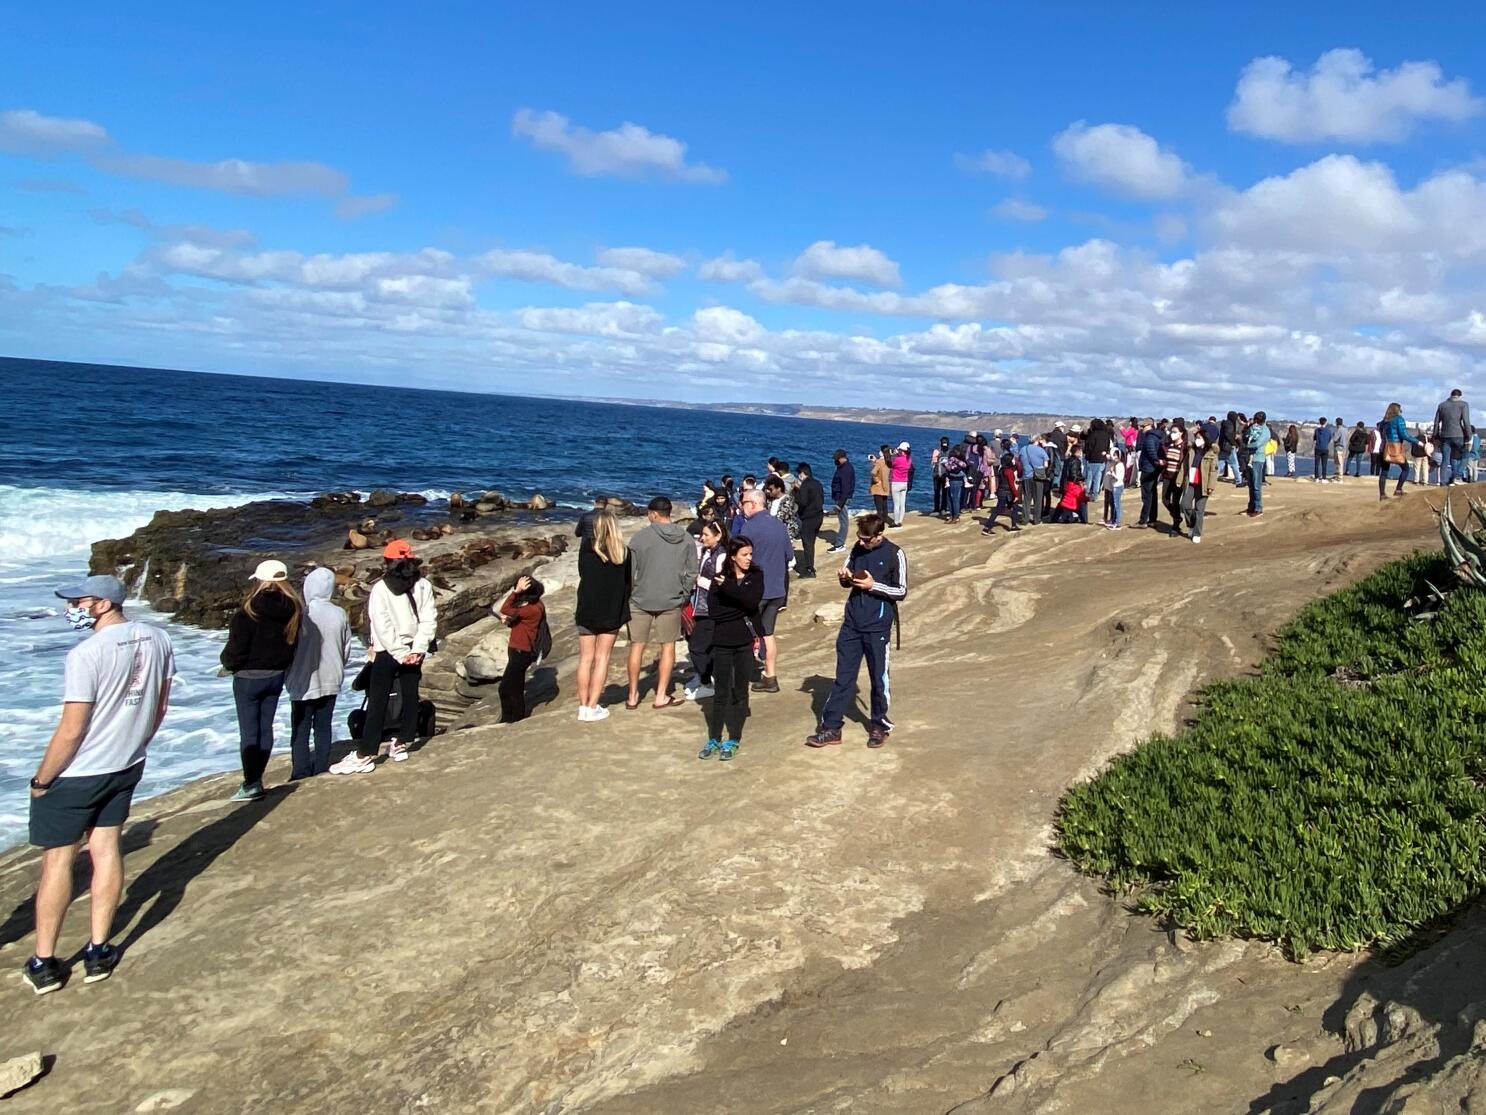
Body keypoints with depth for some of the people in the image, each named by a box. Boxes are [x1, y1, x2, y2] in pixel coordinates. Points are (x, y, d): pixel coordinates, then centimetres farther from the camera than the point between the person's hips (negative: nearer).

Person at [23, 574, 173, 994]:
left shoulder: (87, 654, -24)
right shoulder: (157, 639, -3)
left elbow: (71, 731, -21)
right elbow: (160, 706, 8)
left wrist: (40, 780, -8)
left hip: (76, 772, -6)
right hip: (126, 767, 6)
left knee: (57, 860, 7)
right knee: (106, 849, 14)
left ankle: (43, 964, 18)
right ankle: (98, 952, 20)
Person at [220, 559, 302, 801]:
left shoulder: (249, 614, -19)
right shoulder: (293, 610, -3)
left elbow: (236, 649, -15)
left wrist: (228, 662, 5)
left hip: (249, 677, -5)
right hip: (277, 675, 5)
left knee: (249, 731, 2)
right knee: (265, 728, 13)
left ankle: (251, 785, 4)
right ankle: (256, 780, 20)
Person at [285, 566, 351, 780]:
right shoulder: (340, 614, -5)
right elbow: (346, 649, 5)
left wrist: (288, 677, 8)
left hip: (304, 682, -4)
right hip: (331, 681, 4)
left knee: (300, 729, 5)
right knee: (324, 726, 16)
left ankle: (301, 773, 4)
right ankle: (321, 767, 21)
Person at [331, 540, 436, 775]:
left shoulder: (380, 589, -8)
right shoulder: (423, 585, 2)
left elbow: (383, 627, -14)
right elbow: (429, 620, -4)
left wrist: (400, 653, -10)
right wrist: (417, 650, -7)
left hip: (387, 652, -3)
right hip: (414, 651, 4)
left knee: (377, 702, -2)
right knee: (410, 697, 13)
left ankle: (365, 755, -3)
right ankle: (400, 744, 21)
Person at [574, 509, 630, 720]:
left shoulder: (587, 552, -10)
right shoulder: (625, 553, -4)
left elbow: (583, 578, -1)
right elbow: (628, 582, 2)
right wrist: (621, 608, 11)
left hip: (588, 611, -1)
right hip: (613, 613, 1)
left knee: (586, 659, 9)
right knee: (602, 658, 6)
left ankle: (583, 706, 10)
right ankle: (593, 707, 4)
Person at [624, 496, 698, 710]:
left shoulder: (640, 537, -10)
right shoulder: (686, 539, -1)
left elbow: (629, 572, -5)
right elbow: (691, 574, 2)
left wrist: (628, 595, 9)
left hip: (640, 601, -1)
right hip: (671, 602, 1)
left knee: (637, 647, 9)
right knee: (668, 647, 11)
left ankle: (633, 696, 17)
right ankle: (661, 696, 13)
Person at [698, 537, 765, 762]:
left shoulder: (756, 576, 1)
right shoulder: (719, 579, -1)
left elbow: (753, 601, -16)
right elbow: (713, 611, -10)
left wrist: (729, 587, -19)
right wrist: (740, 609, -14)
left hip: (745, 642, 0)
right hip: (722, 642, 0)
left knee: (740, 692, 7)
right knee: (721, 693, 5)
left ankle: (733, 740, 16)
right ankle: (714, 739, 16)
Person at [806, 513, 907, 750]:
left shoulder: (895, 555, -9)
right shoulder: (857, 549, 6)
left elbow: (901, 591, -6)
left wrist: (873, 585, -17)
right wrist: (844, 577, -7)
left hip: (877, 626, -4)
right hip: (852, 623, 4)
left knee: (878, 678, 7)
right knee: (843, 676, 6)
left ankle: (879, 726, 23)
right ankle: (831, 727, 10)